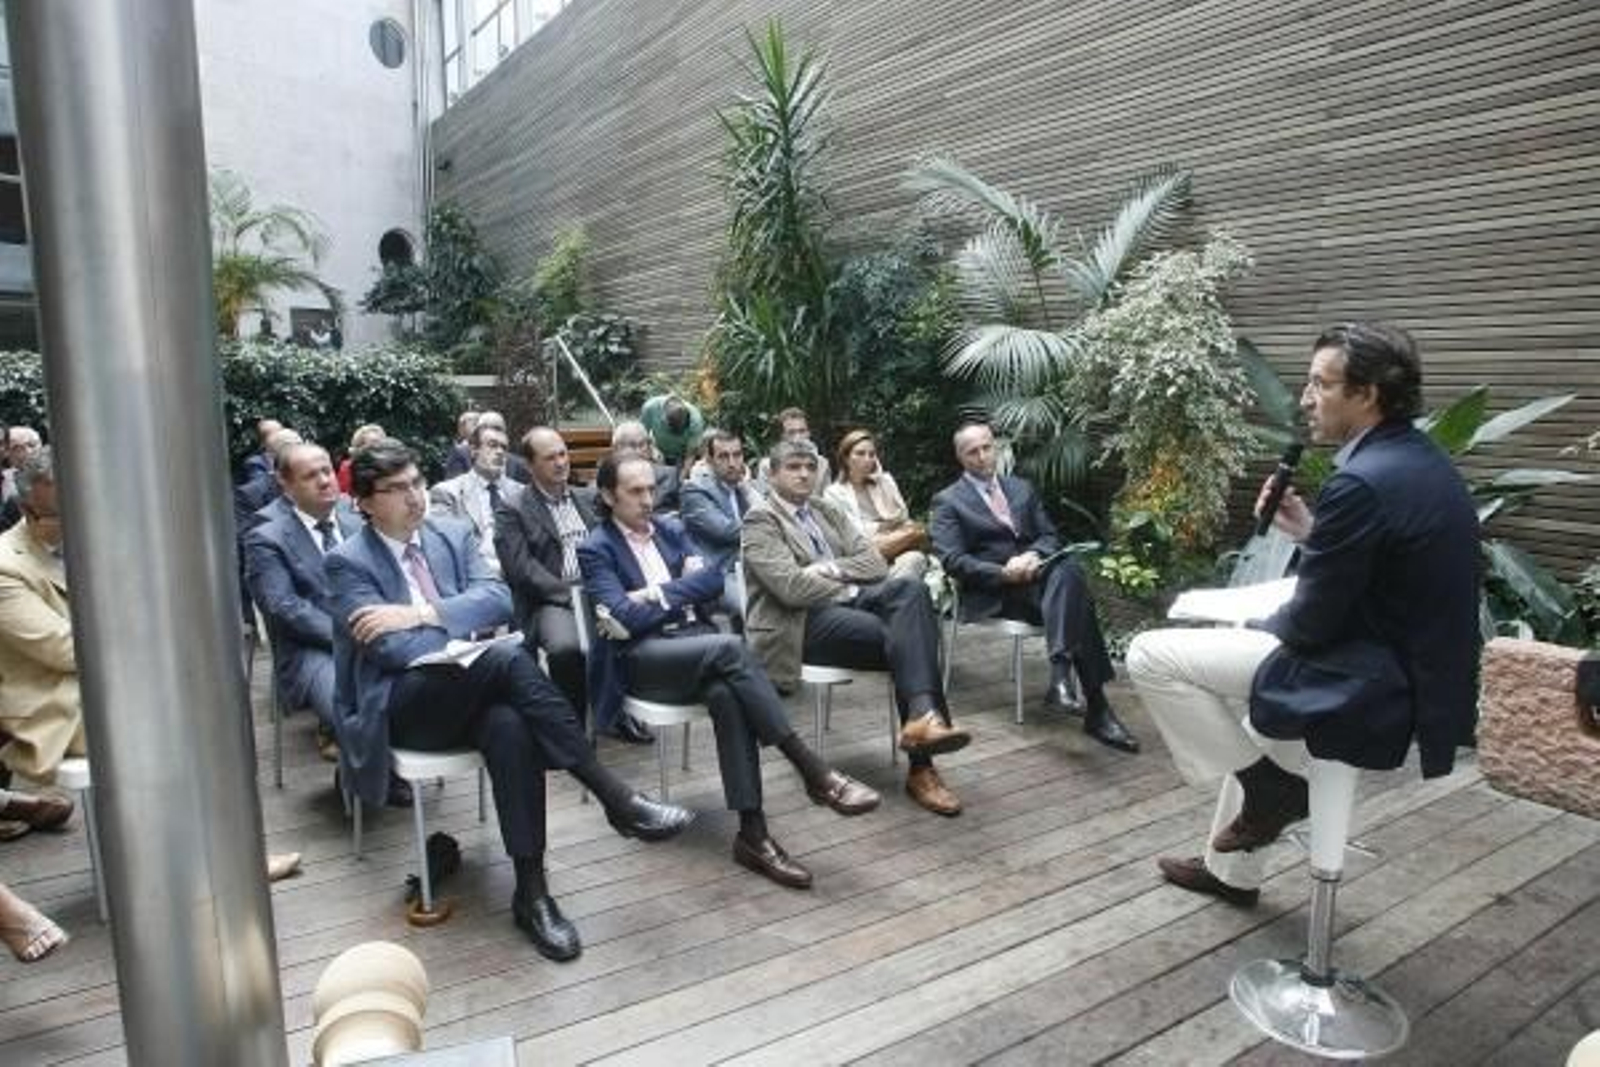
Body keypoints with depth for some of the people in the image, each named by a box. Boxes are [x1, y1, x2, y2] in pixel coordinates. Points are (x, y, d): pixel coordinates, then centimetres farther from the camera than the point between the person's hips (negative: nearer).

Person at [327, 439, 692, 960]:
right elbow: (388, 647, -14)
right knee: (508, 658, -34)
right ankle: (616, 797, -32)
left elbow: (498, 599, -4)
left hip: (467, 689, 4)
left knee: (511, 725, -35)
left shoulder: (453, 534, 10)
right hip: (399, 705, -4)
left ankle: (531, 892, -27)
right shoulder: (347, 563, -2)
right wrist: (464, 636, -16)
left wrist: (421, 613, -16)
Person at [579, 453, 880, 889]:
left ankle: (752, 833, -32)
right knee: (730, 646, -34)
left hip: (696, 644, 4)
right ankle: (815, 772, -34)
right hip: (642, 658, -4)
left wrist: (655, 595, -8)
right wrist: (681, 593, -3)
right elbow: (626, 620, -13)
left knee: (726, 693, -32)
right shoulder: (595, 549, 2)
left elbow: (713, 580, 2)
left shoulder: (670, 529, 17)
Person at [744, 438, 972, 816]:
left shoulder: (828, 511, 22)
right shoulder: (760, 520, 1)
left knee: (911, 588, -26)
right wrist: (851, 589, -7)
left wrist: (830, 569, -7)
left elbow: (875, 563, 10)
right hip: (802, 622, -6)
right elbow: (791, 586, -15)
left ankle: (923, 715, -38)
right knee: (903, 639, -26)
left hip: (845, 601, 6)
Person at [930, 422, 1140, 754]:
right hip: (990, 592, -4)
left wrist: (1034, 556, -9)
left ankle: (1060, 677, -38)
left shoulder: (1022, 488, 22)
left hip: (1034, 574, 4)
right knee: (1076, 601, -31)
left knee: (1069, 570, -33)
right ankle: (1096, 708, -33)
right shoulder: (948, 501, 6)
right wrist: (1003, 573, -20)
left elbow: (1049, 536, 16)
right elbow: (952, 561, -6)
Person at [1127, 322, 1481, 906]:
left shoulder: (1361, 481, -23)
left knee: (1150, 655, -9)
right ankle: (1231, 870, 42)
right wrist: (1311, 532, 8)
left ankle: (1268, 785, 7)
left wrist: (1255, 628, 2)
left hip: (1373, 688, -10)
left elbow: (1312, 623, -18)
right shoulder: (1422, 460, 7)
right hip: (1418, 677, 10)